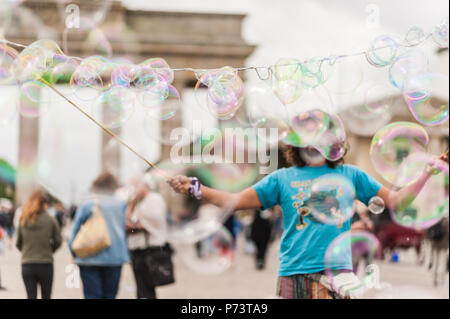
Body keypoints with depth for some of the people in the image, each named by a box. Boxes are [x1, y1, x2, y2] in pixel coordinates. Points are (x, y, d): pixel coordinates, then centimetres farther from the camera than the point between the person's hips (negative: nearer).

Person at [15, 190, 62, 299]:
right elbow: (58, 241, -2)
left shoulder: (23, 220, -1)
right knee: (46, 297, 11)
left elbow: (18, 243, 4)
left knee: (31, 297, 7)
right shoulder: (50, 220, -7)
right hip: (46, 264, -2)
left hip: (27, 265, 2)